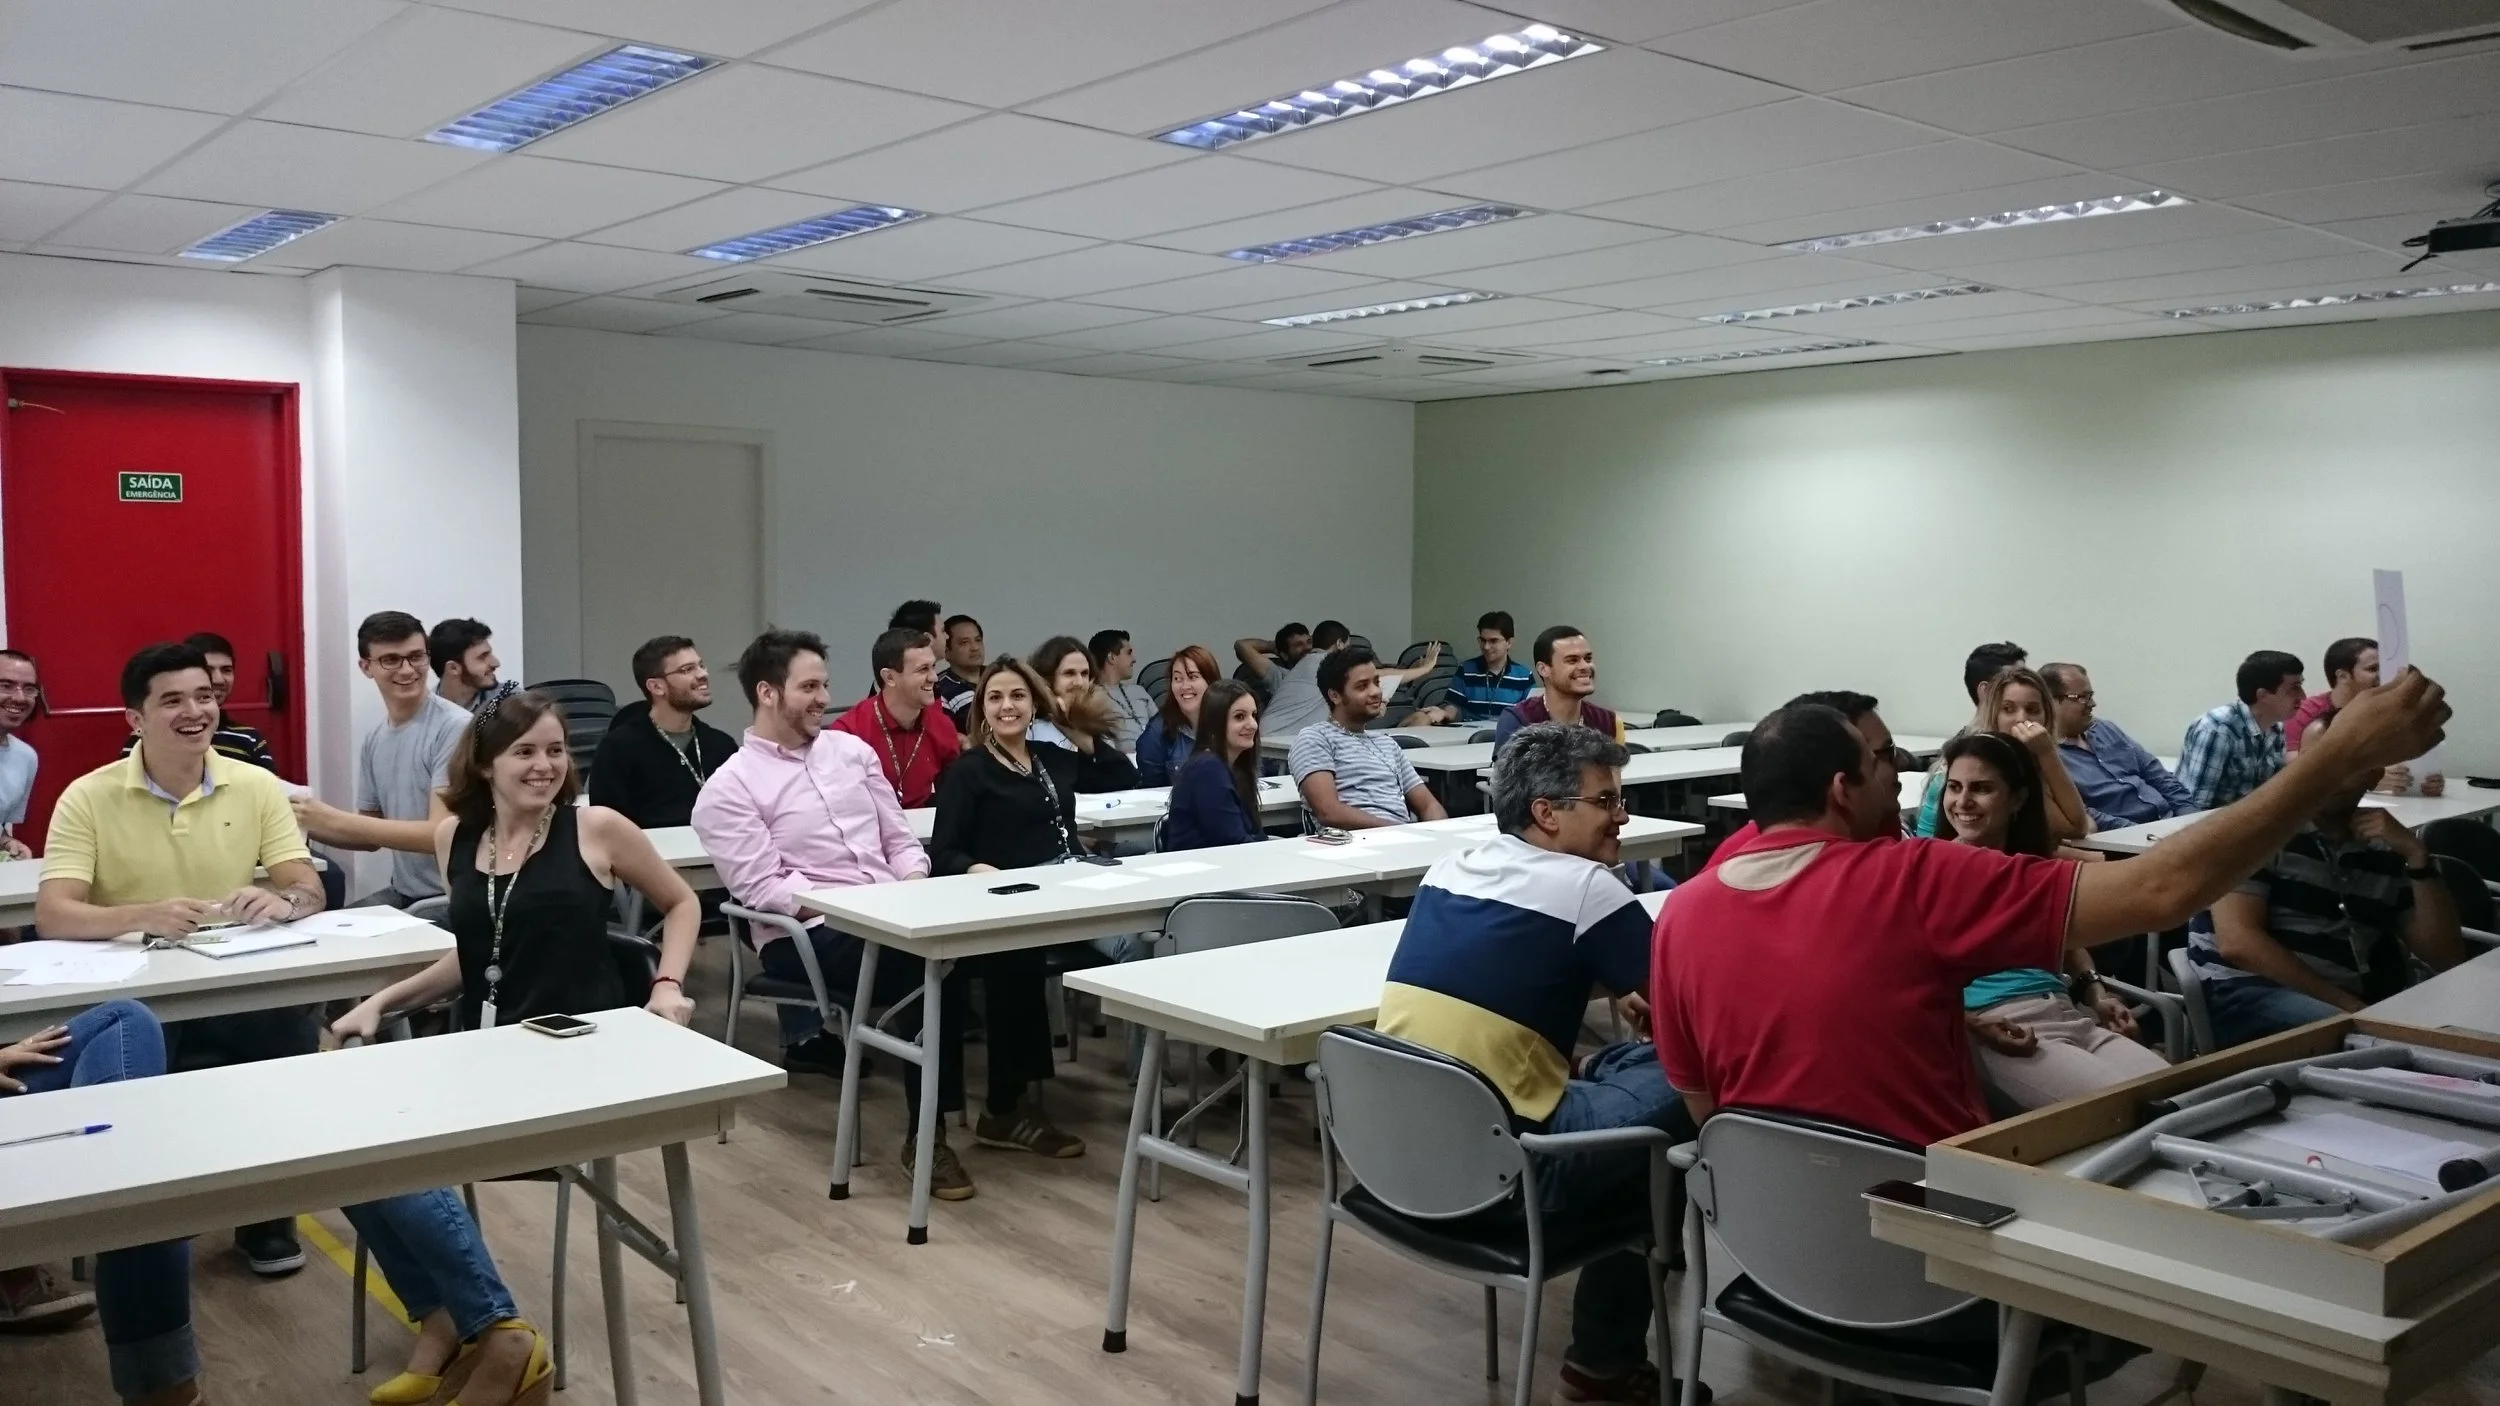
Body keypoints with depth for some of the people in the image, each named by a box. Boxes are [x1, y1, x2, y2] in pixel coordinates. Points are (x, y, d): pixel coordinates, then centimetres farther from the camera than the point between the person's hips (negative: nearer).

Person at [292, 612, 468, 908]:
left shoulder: (454, 728, -15)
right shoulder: (374, 741, 9)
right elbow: (373, 835, 17)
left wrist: (332, 820, -18)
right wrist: (306, 824, -1)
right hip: (402, 893, 7)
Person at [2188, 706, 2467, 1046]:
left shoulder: (2387, 850, 15)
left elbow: (2446, 958, 10)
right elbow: (2238, 942, -13)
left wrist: (2418, 857, 1)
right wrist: (2345, 1005, -16)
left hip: (2358, 1004, 6)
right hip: (2250, 993, -6)